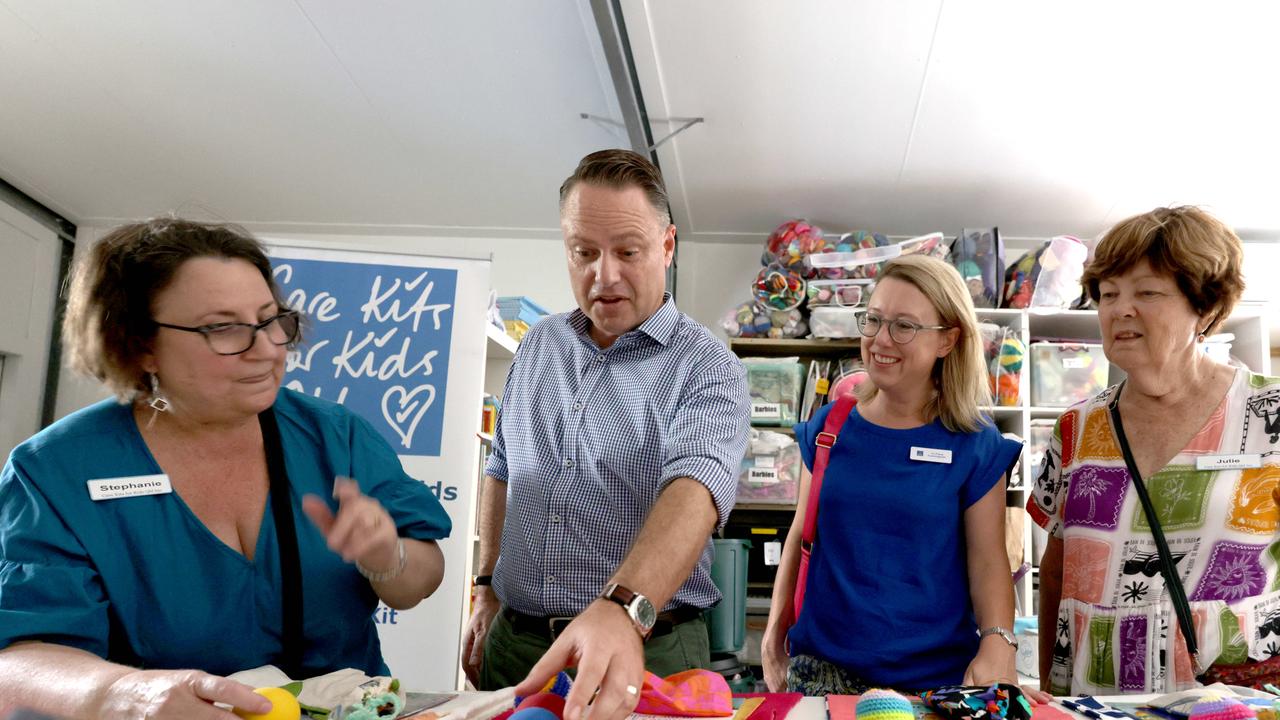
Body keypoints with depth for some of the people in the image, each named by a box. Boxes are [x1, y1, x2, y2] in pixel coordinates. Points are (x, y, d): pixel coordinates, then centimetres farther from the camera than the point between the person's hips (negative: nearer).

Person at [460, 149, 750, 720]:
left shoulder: (707, 368, -12)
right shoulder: (538, 346, 6)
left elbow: (697, 486, -29)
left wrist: (623, 609, -45)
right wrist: (488, 589, 11)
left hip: (646, 651, -4)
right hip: (513, 642, 5)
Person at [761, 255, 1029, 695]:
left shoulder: (975, 445, -4)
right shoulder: (827, 428, 3)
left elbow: (988, 560, -5)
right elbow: (801, 535, 9)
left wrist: (997, 642, -22)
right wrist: (775, 631, 6)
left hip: (937, 672, -1)